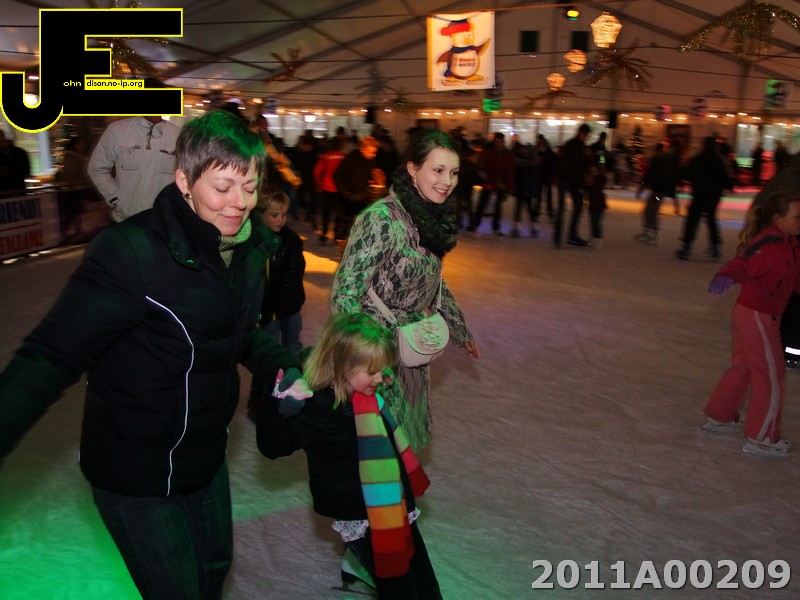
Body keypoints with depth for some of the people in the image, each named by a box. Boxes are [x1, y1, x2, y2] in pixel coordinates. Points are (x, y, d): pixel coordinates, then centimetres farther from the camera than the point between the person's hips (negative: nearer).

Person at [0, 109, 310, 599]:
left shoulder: (249, 248, -4)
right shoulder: (131, 251, -27)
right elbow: (52, 356, -28)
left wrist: (284, 369, -6)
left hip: (207, 457, 7)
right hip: (137, 475, -7)